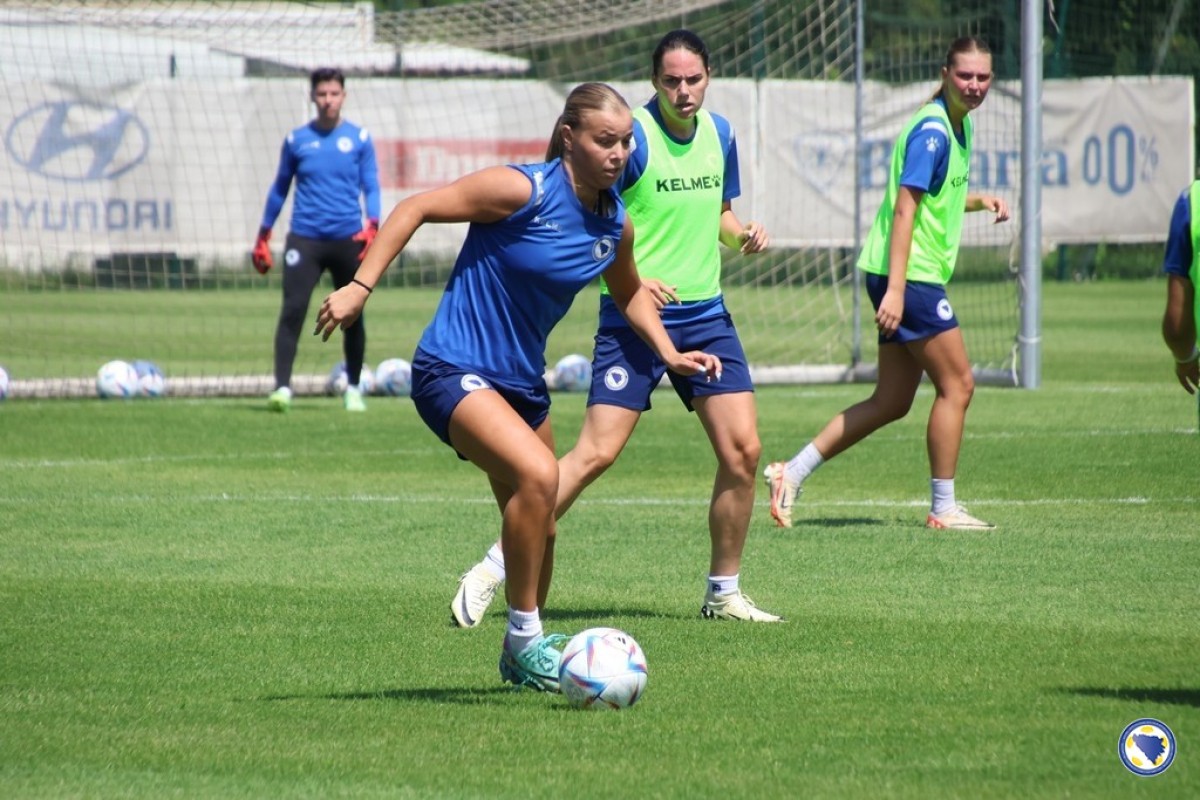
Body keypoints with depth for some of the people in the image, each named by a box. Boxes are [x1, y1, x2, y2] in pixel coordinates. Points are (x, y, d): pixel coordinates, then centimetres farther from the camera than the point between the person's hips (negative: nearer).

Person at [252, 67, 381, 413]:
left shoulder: (359, 139, 5)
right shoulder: (297, 140, 7)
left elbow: (371, 187, 4)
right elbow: (280, 188, 16)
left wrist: (372, 226, -14)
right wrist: (263, 237, 16)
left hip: (347, 239, 0)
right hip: (305, 238, 0)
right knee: (292, 310, -13)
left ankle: (353, 388, 22)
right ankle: (282, 387, -15)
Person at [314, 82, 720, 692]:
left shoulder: (616, 225, 2)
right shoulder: (523, 191, -19)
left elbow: (628, 294, 23)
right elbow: (417, 208, -14)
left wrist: (669, 353, 9)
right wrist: (360, 286, -19)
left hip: (522, 382, 8)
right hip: (454, 371, -8)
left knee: (537, 524, 14)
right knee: (538, 474, -29)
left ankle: (521, 655, 37)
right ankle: (525, 639, -17)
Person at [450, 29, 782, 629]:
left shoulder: (719, 134, 8)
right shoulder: (632, 137, -12)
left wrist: (743, 235, 2)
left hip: (705, 315, 6)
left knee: (743, 450, -2)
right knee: (596, 452, -14)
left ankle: (724, 593, 13)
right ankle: (493, 571, -6)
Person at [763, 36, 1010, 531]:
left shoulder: (958, 126, 15)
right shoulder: (932, 130, -15)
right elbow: (905, 208, -21)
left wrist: (981, 201, 12)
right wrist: (896, 288, -26)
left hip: (905, 279, 10)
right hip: (907, 274, -10)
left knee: (891, 402, 10)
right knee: (957, 384, -4)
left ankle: (793, 472, 9)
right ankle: (944, 509, 2)